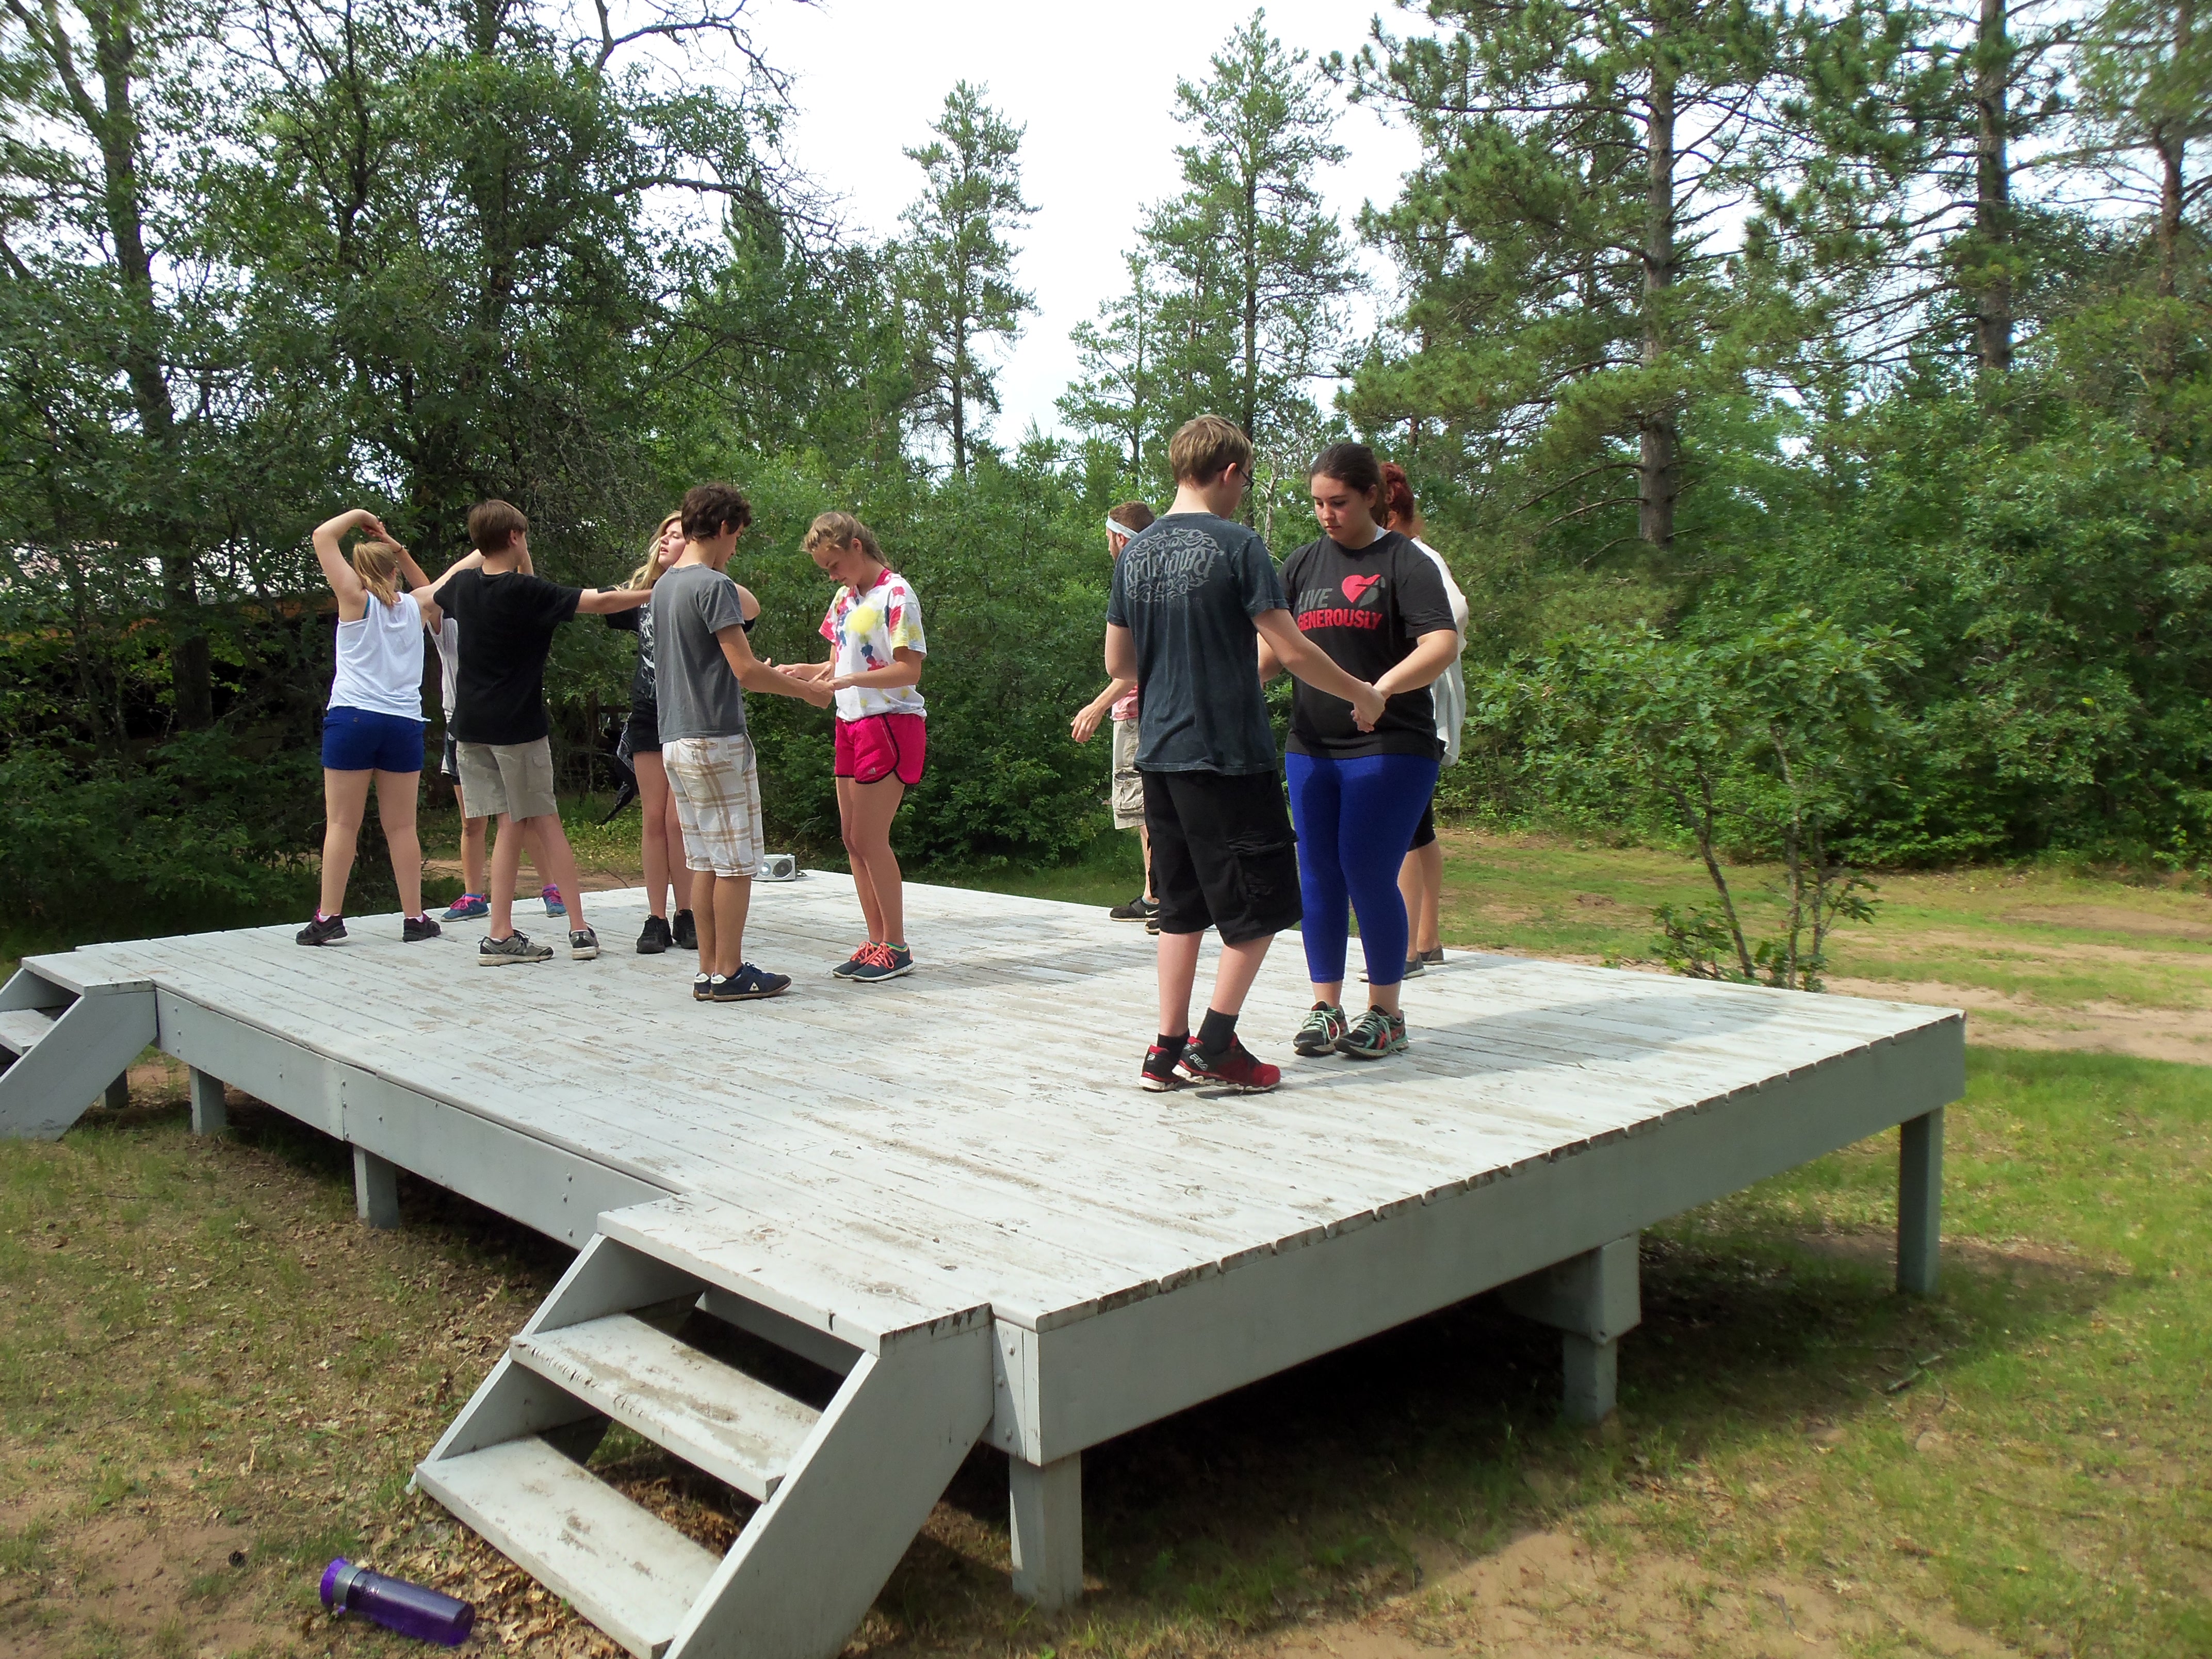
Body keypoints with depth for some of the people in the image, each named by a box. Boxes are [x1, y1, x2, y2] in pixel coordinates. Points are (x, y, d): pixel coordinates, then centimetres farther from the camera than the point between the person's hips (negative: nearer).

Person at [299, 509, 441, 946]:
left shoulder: (357, 600, 1)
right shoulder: (414, 607, 10)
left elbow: (323, 536, 4)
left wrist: (358, 515, 17)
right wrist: (401, 552, 25)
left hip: (353, 718, -3)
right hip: (404, 724, 3)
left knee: (342, 823, 1)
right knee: (401, 826, 6)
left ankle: (329, 917, 1)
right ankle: (413, 918, 7)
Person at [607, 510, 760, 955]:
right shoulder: (643, 593, 10)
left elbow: (752, 609, -23)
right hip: (649, 717, 4)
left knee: (680, 821, -2)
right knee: (654, 819, 4)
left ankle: (686, 916, 10)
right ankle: (656, 918, 9)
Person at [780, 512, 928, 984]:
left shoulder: (896, 595, -11)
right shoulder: (844, 598, 14)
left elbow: (910, 670, -17)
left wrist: (851, 680, -27)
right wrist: (801, 672, -2)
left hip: (890, 724, -8)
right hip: (851, 724, 8)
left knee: (870, 839, -9)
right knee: (853, 840, 7)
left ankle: (897, 948, 1)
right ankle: (877, 942, 15)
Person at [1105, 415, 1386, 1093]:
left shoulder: (1135, 553, 9)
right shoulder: (1237, 546, -10)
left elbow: (1117, 662, 15)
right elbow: (1294, 653, -12)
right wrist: (1362, 695, 2)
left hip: (1160, 753, 7)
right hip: (1229, 754, -7)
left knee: (1183, 905, 14)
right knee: (1262, 899, 6)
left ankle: (1168, 1050, 15)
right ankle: (1215, 1043, 4)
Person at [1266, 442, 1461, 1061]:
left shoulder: (1404, 562, -4)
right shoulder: (1302, 564, 13)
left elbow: (1442, 644, -16)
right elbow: (1274, 646, 13)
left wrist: (1383, 687, -33)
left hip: (1390, 747, -5)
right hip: (1311, 748, 5)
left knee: (1369, 875, -6)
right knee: (1318, 876, 6)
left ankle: (1386, 1014, 10)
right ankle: (1325, 1007, 18)